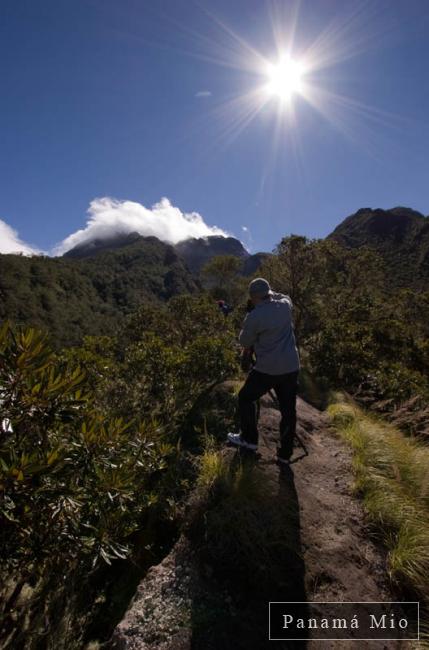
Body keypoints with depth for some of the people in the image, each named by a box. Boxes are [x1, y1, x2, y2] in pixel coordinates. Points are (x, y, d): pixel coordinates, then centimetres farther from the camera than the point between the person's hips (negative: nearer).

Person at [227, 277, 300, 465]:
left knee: (246, 398, 18)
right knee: (288, 410, 13)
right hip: (291, 367, 5)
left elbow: (245, 342, 0)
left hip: (267, 369, -5)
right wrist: (271, 293, 24)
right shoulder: (285, 306, 2)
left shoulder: (254, 317, -15)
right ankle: (285, 454, 23)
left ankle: (249, 439, 28)